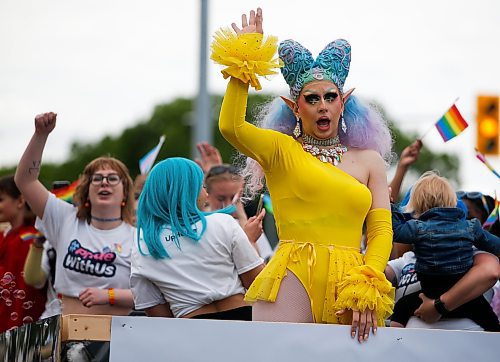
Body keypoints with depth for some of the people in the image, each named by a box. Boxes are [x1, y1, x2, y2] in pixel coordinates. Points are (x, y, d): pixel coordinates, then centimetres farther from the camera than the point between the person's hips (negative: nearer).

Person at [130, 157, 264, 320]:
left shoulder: (141, 250, 5)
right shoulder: (223, 223, -1)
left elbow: (158, 313, 7)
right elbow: (258, 282, 3)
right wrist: (251, 239, 17)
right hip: (240, 318, -2)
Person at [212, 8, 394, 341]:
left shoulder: (368, 160, 16)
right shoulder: (281, 150, 9)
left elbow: (381, 230, 8)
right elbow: (231, 126, -10)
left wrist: (368, 287, -7)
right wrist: (245, 59, -6)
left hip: (352, 287, 3)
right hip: (292, 286, -3)